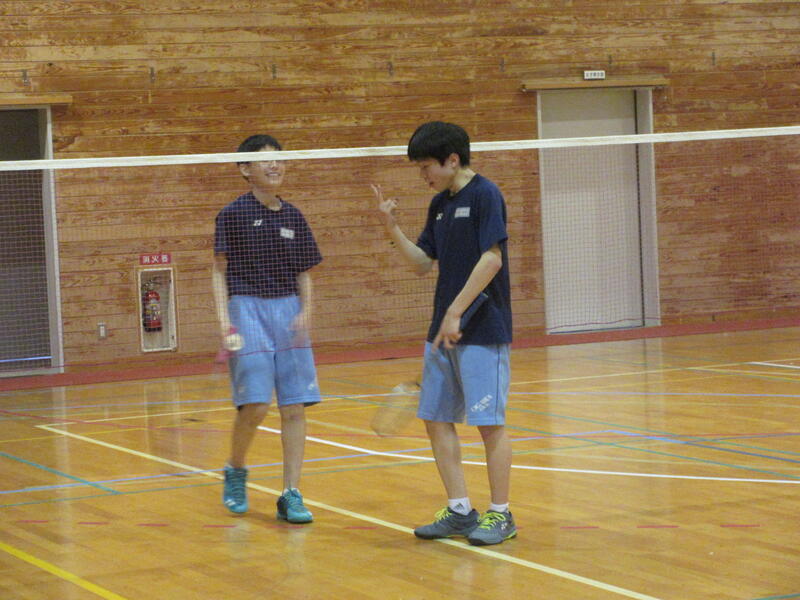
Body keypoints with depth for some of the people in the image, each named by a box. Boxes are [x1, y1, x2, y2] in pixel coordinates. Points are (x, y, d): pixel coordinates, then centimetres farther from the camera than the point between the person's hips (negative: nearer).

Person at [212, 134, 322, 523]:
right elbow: (220, 272, -1)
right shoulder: (233, 214, -2)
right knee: (254, 405, -12)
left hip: (289, 312, 4)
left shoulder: (293, 217, 10)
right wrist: (225, 325, -10)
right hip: (248, 309, -4)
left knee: (294, 407, -1)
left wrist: (306, 310, -3)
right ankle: (235, 472, 16)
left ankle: (291, 495, 4)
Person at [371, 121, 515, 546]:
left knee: (489, 422, -3)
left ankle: (500, 515, 6)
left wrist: (456, 312, -19)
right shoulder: (440, 204, 14)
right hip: (443, 332, 8)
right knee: (436, 419, 7)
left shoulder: (484, 195, -10)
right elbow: (422, 263, 18)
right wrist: (392, 228, 3)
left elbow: (492, 259, -18)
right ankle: (460, 511, 15)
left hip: (482, 332, -8)